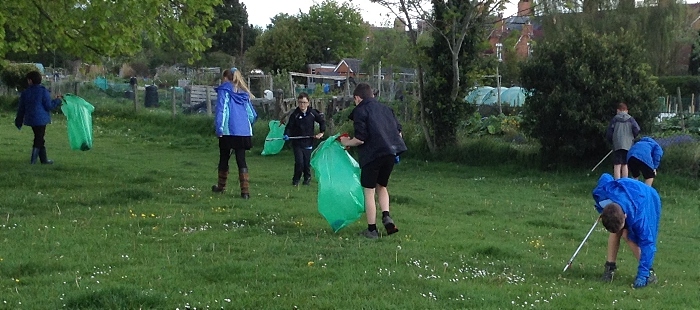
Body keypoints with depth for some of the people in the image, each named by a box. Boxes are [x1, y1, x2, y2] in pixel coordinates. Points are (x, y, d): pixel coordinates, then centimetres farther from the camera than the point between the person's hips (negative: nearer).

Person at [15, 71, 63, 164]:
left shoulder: (25, 92, 4)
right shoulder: (43, 91, -11)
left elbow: (21, 108, 10)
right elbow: (49, 106, -12)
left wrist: (19, 121, 19)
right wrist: (58, 100, 4)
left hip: (30, 119, 6)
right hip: (41, 119, -6)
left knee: (39, 138, 15)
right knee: (39, 139, 3)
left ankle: (44, 159, 19)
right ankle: (33, 160, 1)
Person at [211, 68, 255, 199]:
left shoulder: (224, 90, -1)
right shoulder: (244, 93, 15)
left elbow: (221, 109, -11)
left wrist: (219, 128, -13)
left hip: (228, 131, -4)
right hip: (244, 132, 4)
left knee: (224, 159, 12)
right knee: (241, 160, 2)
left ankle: (221, 186, 24)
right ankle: (245, 190, -8)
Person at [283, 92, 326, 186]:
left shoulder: (312, 113, 0)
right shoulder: (294, 114, -5)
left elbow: (322, 121, 13)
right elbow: (289, 127, -5)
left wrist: (321, 132, 5)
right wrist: (286, 135, -23)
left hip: (308, 142, 2)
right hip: (297, 143, -2)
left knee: (307, 163, 6)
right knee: (299, 162, -11)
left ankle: (307, 178, 31)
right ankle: (296, 179, 10)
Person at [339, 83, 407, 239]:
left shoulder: (360, 111, -4)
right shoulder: (386, 109, 15)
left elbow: (360, 139, -12)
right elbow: (399, 132, 13)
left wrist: (346, 142, 7)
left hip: (372, 154, -6)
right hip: (391, 153, 6)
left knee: (369, 192, 5)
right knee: (381, 186, 24)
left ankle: (372, 229, 7)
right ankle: (386, 216, 2)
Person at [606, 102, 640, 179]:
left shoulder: (615, 119, 5)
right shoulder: (630, 119, 8)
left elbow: (609, 133, 1)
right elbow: (636, 129, -4)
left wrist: (612, 141, 18)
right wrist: (632, 138, 13)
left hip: (617, 145, -2)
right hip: (628, 145, 2)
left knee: (617, 165, -6)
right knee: (625, 165, 11)